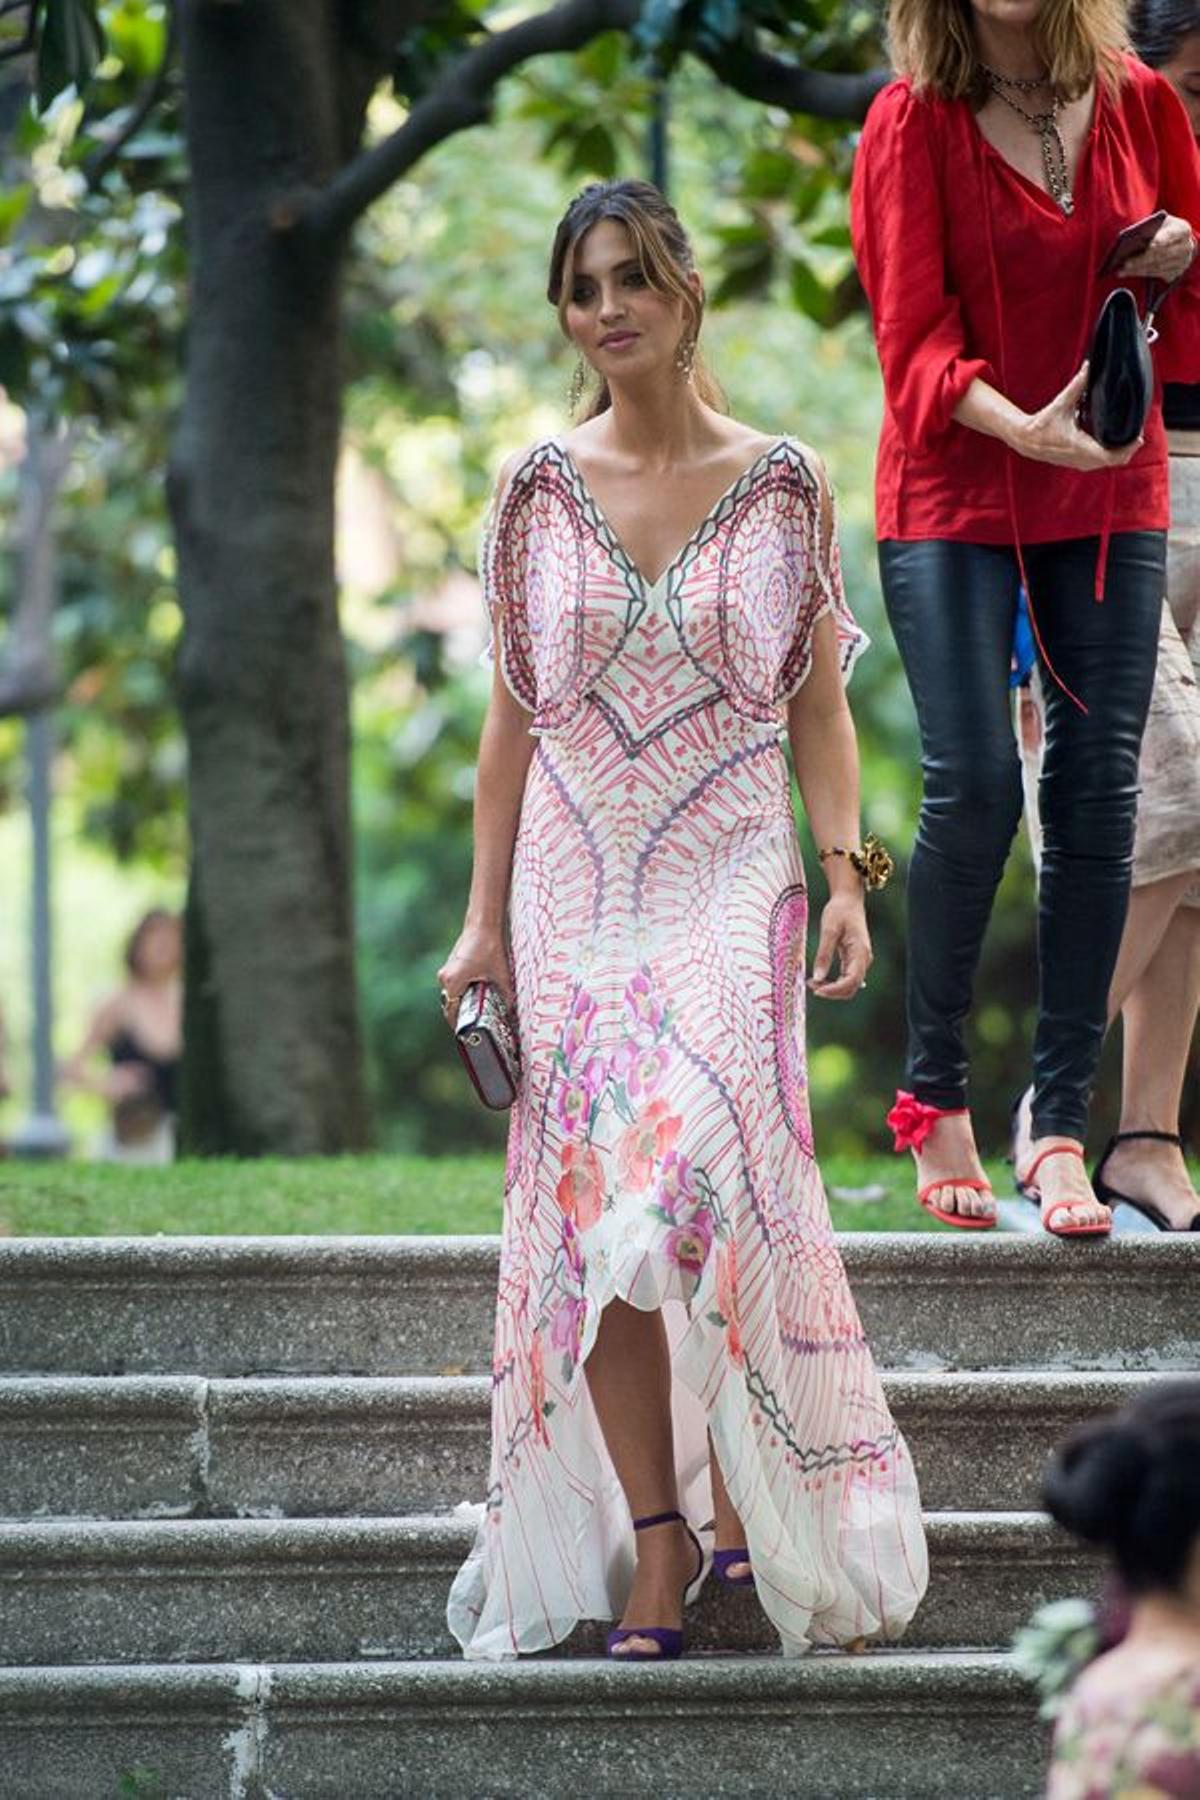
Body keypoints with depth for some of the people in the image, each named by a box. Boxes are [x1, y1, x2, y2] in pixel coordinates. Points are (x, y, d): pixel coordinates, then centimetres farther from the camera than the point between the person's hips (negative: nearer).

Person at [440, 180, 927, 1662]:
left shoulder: (782, 483, 3)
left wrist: (845, 875, -5)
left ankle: (744, 1503, 1)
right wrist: (482, 916, 6)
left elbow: (817, 705, 6)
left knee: (704, 1178, -18)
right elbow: (514, 715, 9)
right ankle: (654, 1563, 1)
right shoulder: (540, 488, 6)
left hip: (728, 873, -2)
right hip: (576, 879, 2)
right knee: (588, 1208, -4)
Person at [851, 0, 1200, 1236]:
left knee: (1098, 793, -2)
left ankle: (1059, 1129, 3)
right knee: (974, 784, -12)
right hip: (954, 496, -3)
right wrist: (1023, 427, -29)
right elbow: (916, 338, -12)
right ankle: (934, 1094, 6)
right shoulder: (914, 121, -6)